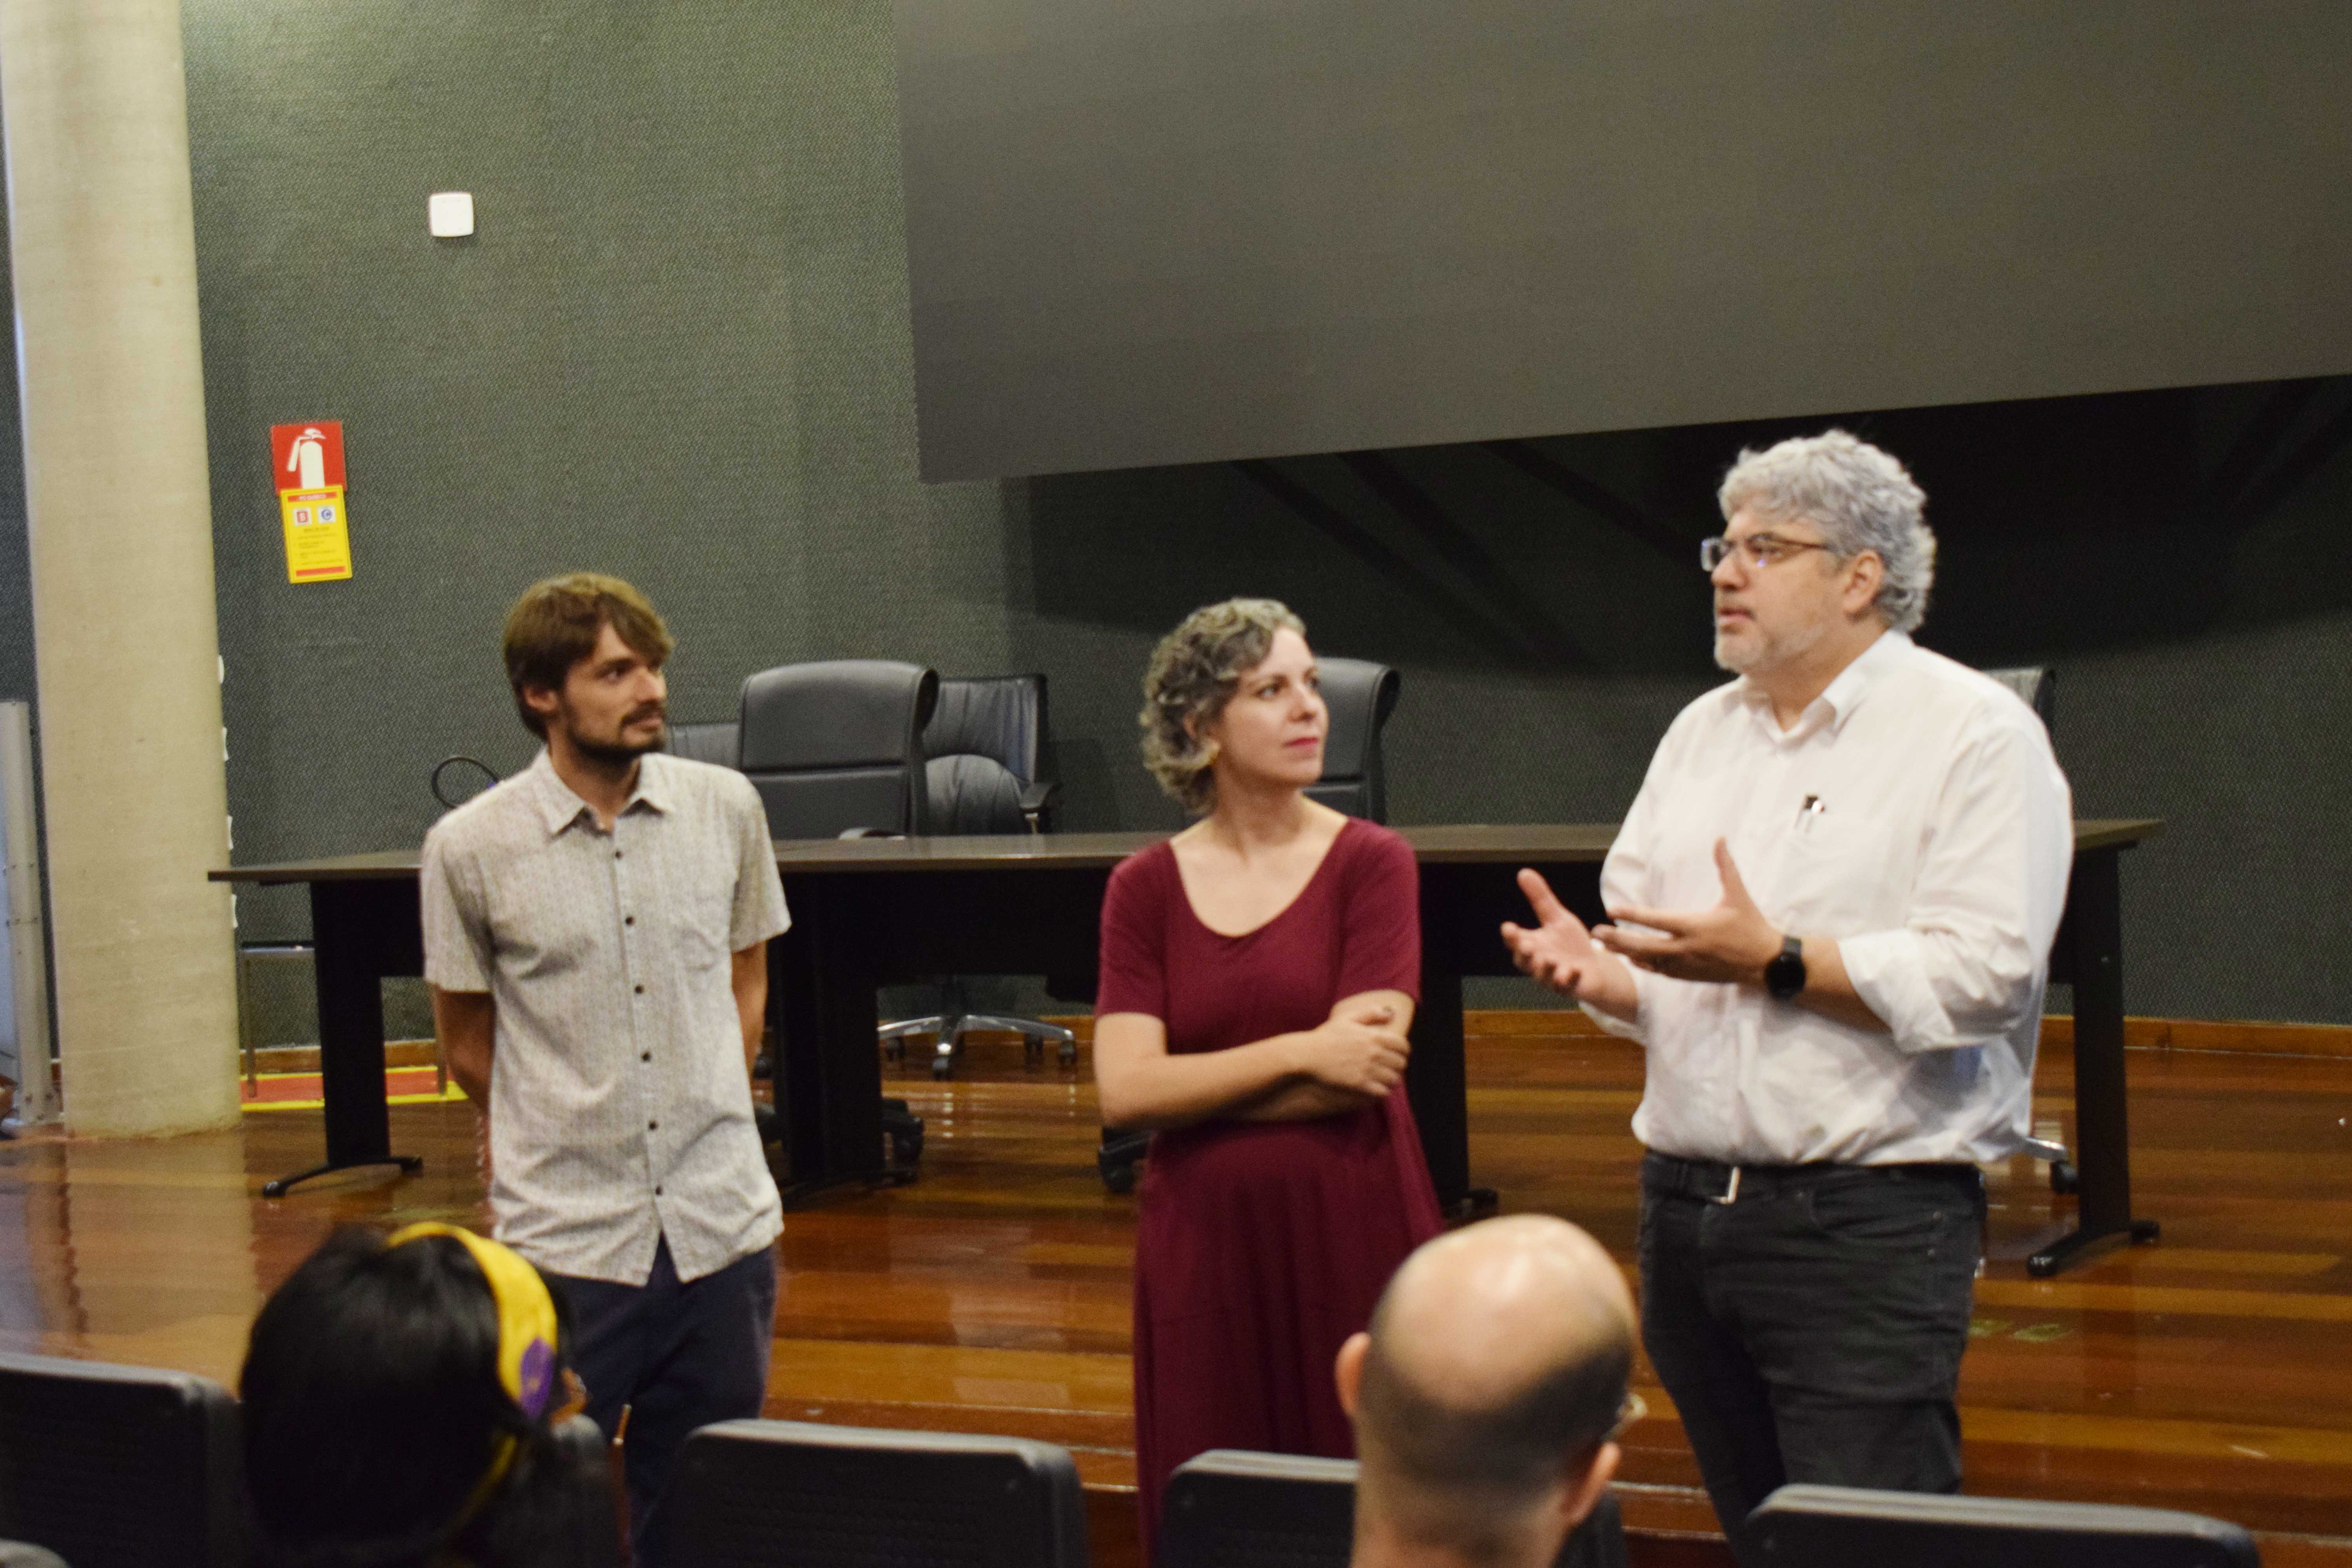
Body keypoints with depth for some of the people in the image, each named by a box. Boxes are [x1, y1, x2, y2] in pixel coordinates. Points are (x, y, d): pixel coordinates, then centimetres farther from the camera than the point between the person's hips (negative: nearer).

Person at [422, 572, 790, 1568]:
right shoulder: (470, 849, -6)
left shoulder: (726, 807, 2)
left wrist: (706, 1112, 10)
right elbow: (468, 1047, 6)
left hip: (723, 1224, 3)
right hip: (567, 1241, -2)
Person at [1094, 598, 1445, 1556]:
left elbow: (1362, 1070, -12)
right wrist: (1300, 1054, -12)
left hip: (1351, 1239, -2)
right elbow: (1123, 1092, -6)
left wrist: (1192, 1086, -6)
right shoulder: (1146, 887, 5)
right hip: (1203, 1249, 2)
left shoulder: (1371, 863, -1)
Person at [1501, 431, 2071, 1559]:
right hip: (1686, 1203, 7)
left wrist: (1777, 960, -18)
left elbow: (1988, 976, -16)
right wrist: (1593, 967, -7)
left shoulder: (1977, 733, -5)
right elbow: (1645, 950, 16)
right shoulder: (1703, 731, 17)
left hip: (1869, 1222, -7)